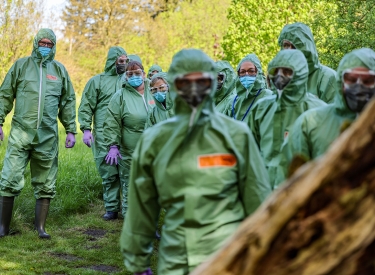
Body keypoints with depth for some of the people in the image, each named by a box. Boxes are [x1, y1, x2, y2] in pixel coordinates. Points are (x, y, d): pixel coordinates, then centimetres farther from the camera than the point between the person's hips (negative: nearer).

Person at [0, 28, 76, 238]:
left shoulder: (59, 70, 12)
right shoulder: (21, 65, 6)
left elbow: (68, 102, 15)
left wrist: (71, 130, 10)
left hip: (48, 136, 2)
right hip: (21, 133, -2)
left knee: (46, 185, 6)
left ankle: (41, 227, 16)